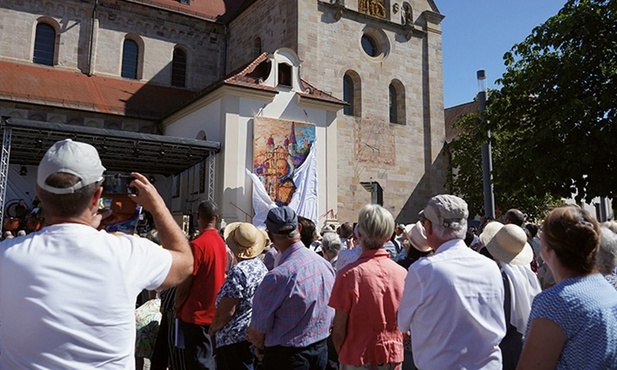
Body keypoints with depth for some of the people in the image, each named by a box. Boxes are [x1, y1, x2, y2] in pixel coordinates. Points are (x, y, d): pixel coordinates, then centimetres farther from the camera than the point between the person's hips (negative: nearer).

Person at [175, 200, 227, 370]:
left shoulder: (197, 244, -19)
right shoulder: (221, 243, 4)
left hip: (197, 314, -7)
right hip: (215, 313, 7)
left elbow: (185, 283, -16)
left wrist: (177, 307, 0)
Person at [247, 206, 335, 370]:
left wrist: (261, 348, 4)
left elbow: (257, 332, -16)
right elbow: (332, 317, 6)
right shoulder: (325, 265, -6)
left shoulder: (278, 277, -27)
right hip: (321, 351, 7)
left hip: (285, 357, -6)